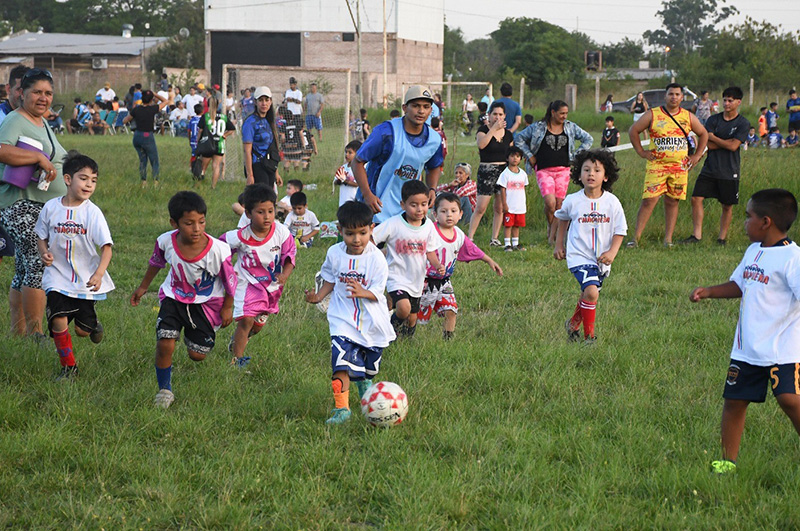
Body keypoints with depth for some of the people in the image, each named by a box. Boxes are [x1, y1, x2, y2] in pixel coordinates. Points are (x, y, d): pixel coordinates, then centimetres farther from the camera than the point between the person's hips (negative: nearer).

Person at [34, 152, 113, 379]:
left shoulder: (92, 212, -10)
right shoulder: (51, 207, -3)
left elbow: (106, 247, -13)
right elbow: (42, 237, 11)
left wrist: (99, 274, -28)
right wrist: (44, 253, -11)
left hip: (86, 278, -1)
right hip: (57, 277, 1)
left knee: (82, 330, 4)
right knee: (58, 320, -15)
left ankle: (93, 324, 43)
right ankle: (68, 367, 5)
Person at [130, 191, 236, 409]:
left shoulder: (218, 250, -31)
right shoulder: (166, 242, -23)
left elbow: (230, 279, -12)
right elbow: (156, 263, 3)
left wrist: (227, 308, 0)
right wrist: (143, 287, 16)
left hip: (206, 302, -1)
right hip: (174, 297, 1)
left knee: (197, 356, 8)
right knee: (164, 344, -17)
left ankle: (192, 335, 46)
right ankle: (164, 390, 7)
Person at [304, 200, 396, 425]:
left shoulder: (376, 258, -13)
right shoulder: (335, 253, -5)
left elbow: (377, 292, -14)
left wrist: (363, 293, -36)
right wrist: (318, 296, -7)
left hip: (372, 320, 0)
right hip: (343, 319, 0)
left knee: (369, 365, 20)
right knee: (342, 363, -20)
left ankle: (364, 381, 55)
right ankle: (341, 408, -18)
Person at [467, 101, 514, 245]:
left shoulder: (508, 134, 11)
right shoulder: (483, 130, -2)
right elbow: (481, 144, -23)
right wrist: (494, 128, -19)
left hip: (504, 170, 4)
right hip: (486, 171, -4)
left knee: (500, 207, 5)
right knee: (481, 207, -10)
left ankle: (495, 239, 14)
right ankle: (469, 237, -5)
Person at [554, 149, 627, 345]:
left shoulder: (612, 202, -6)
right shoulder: (573, 201, -7)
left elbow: (620, 230, 1)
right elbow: (562, 219, 15)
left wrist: (612, 252, -14)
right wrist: (559, 245, 19)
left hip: (602, 258, 3)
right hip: (579, 256, -3)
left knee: (588, 295, 18)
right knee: (591, 292, -22)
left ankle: (573, 324, 46)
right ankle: (589, 336, -9)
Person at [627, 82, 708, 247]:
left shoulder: (689, 117, 8)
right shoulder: (652, 115, 0)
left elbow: (703, 134, 20)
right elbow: (633, 131, 6)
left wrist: (696, 156, 12)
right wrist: (641, 152, 2)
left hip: (680, 167, 3)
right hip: (656, 165, -3)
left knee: (672, 202, 5)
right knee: (649, 201, -10)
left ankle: (668, 239, 10)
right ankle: (636, 237, -8)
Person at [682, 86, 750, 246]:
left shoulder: (743, 123, -3)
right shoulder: (713, 120, 6)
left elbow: (733, 146, -14)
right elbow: (707, 144, -3)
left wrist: (713, 138, -4)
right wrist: (726, 142, -10)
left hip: (729, 172, -3)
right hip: (710, 169, 3)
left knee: (727, 206, 4)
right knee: (696, 198, -6)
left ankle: (722, 237, 16)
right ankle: (696, 235, -1)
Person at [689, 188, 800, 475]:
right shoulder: (754, 251, 12)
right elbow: (738, 285, 23)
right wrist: (707, 292, 12)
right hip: (747, 347, 8)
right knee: (734, 399, 9)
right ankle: (727, 461, 20)